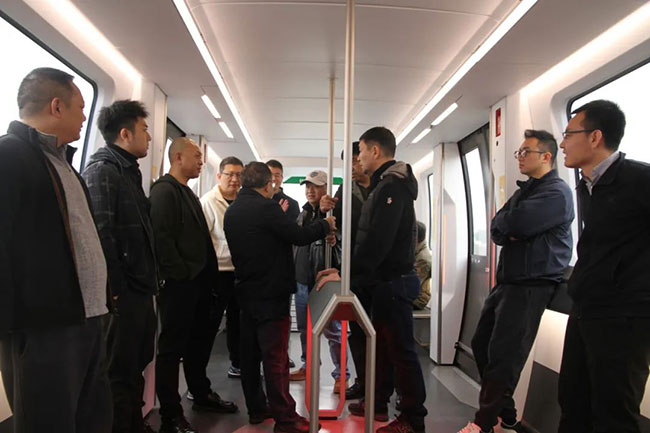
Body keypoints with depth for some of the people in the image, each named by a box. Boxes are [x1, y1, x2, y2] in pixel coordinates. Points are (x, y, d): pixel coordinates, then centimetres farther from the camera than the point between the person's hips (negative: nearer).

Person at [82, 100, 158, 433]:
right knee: (120, 372, 3)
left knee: (136, 366, 21)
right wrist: (114, 290, -20)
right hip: (123, 293, -10)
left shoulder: (128, 170, 17)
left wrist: (149, 279, 15)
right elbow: (99, 233, -22)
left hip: (138, 289, 10)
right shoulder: (102, 169, -13)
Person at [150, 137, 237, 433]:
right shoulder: (164, 191, -12)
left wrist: (208, 275, 13)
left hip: (198, 282, 10)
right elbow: (161, 237, -23)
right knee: (172, 348, 0)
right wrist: (181, 274, -19)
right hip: (178, 284, -10)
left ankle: (201, 394, 36)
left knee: (199, 340, 20)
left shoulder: (187, 192, 19)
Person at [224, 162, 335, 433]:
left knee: (250, 353, 14)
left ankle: (256, 409, 26)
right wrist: (325, 225, -2)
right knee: (276, 357, -3)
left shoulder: (231, 211, 10)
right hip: (271, 293, -8)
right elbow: (299, 236, -18)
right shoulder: (265, 207, -17)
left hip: (246, 291, 9)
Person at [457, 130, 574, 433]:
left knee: (503, 355, -6)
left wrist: (503, 222, -4)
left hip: (532, 285, -10)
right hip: (507, 280, 10)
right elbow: (497, 231, 11)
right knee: (481, 345, 12)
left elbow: (516, 223, -26)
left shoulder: (556, 192, -10)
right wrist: (510, 231, -11)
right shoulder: (524, 190, 20)